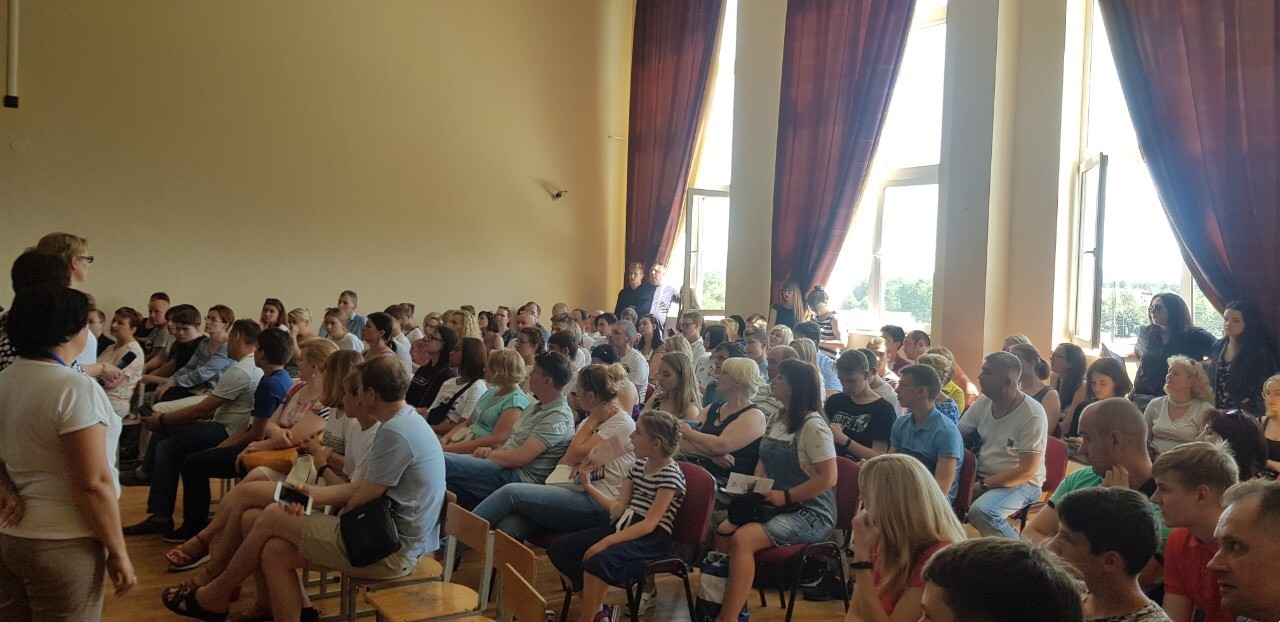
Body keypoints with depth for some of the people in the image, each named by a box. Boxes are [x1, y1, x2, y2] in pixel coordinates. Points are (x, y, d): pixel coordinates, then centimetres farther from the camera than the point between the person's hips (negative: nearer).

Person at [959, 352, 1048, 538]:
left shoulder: (1032, 416, -17)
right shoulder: (983, 402, 1)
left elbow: (1027, 471, -18)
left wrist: (983, 485, -20)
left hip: (1020, 483, -6)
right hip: (981, 477, 6)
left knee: (980, 512, -32)